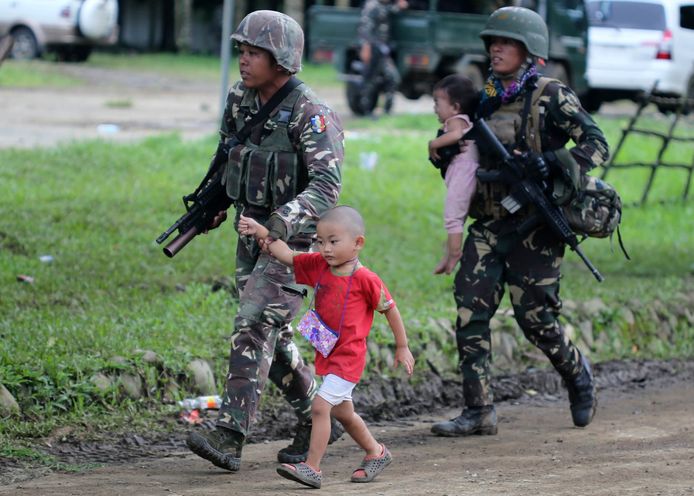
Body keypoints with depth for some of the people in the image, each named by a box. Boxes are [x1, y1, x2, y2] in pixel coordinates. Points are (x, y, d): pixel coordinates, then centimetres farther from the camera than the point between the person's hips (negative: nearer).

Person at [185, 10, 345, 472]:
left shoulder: (310, 114, -19)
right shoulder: (241, 102, 3)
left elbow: (327, 184, -29)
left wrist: (286, 217, -42)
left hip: (293, 238, -8)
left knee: (255, 327, -18)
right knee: (273, 338, 12)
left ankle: (229, 437, -23)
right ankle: (318, 419, 28)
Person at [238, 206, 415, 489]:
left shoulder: (365, 279, -16)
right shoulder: (318, 266, 1)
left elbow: (390, 309, -6)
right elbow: (288, 256, 4)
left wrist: (402, 348, 1)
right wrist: (262, 233, -10)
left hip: (348, 356, -8)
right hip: (327, 355, 8)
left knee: (320, 406, -18)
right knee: (343, 412, 21)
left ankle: (312, 468, -14)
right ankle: (376, 453, 41)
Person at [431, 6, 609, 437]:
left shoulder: (551, 96, -5)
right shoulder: (486, 99, 13)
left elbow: (596, 144, -12)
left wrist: (552, 164, -27)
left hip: (534, 226, -5)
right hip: (488, 226, 5)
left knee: (535, 317, -2)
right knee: (470, 311, -6)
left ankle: (578, 374, 27)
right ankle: (479, 411, -4)